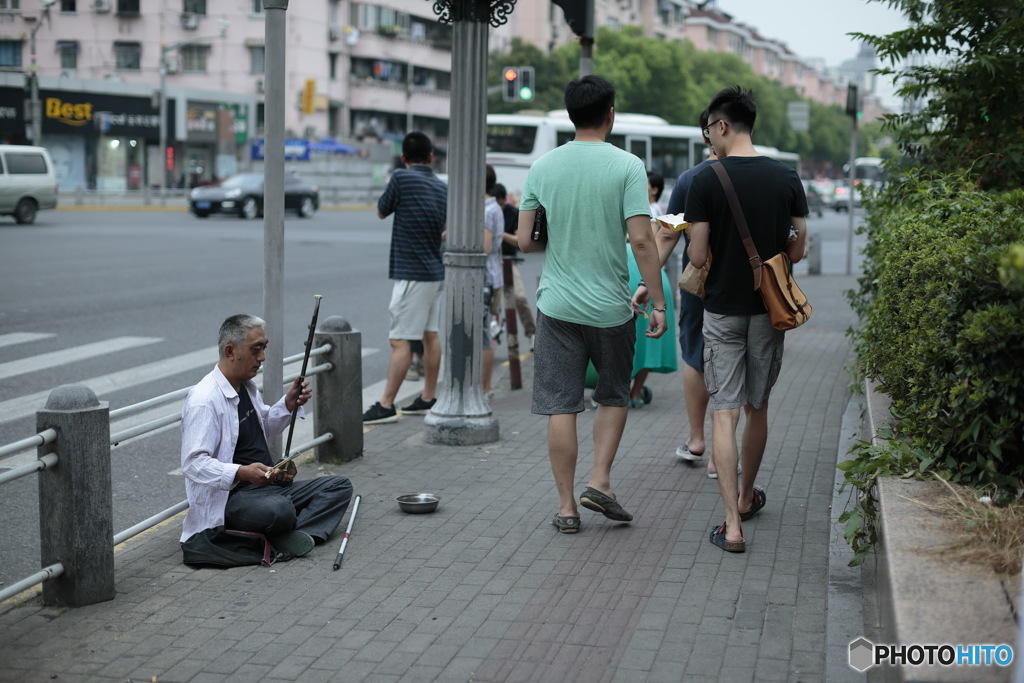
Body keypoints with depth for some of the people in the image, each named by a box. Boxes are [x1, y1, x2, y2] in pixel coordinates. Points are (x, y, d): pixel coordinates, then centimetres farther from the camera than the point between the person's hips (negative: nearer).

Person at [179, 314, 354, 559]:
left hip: (265, 486, 10)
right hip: (228, 497, -10)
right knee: (280, 510, -40)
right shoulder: (203, 401, -18)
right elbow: (193, 463, -24)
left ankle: (297, 535, -21)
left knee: (340, 486, 1)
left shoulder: (247, 386, 12)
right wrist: (241, 473, -35)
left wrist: (289, 405, 11)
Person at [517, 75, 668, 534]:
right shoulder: (627, 166, -8)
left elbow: (524, 241, 1)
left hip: (557, 305, 2)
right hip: (611, 307, -1)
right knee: (614, 396, 19)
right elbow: (641, 242, -14)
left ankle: (567, 506, 9)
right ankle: (599, 482, 9)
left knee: (560, 406, 5)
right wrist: (658, 303, -7)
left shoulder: (542, 167, 1)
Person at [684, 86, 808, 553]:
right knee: (757, 407, 18)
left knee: (724, 413, -2)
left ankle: (732, 524, -8)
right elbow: (798, 248, 4)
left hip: (722, 309, -3)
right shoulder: (786, 178, 0)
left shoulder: (706, 182, -10)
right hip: (769, 309, 4)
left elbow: (698, 257, -11)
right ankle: (747, 497, 36)